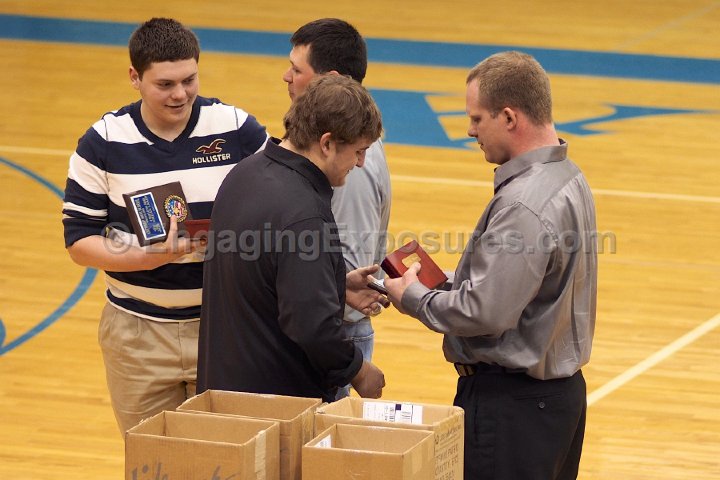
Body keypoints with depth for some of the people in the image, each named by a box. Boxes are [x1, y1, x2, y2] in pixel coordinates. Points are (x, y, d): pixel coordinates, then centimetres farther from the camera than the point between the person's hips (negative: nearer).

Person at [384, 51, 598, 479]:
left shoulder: (524, 206, -23)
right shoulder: (568, 177, 8)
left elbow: (485, 313, -24)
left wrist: (412, 297, -9)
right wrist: (447, 285, 8)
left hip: (510, 402, -10)